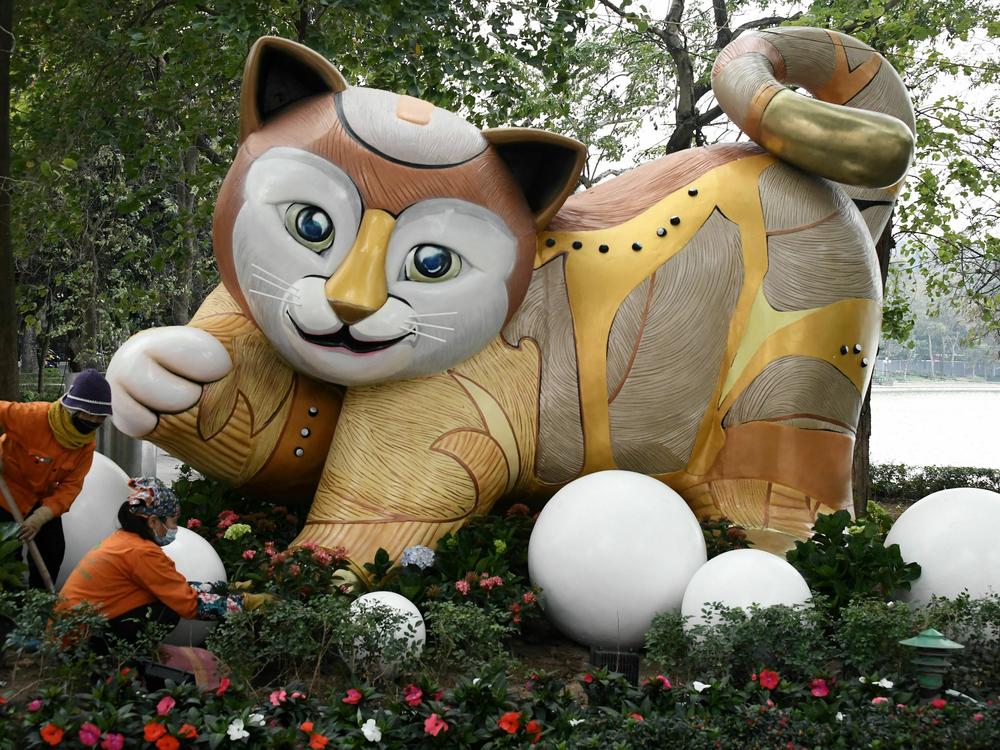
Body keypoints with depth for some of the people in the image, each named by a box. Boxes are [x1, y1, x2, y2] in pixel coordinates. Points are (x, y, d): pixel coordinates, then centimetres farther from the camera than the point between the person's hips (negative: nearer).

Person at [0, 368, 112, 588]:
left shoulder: (87, 445, -13)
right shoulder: (34, 417, -32)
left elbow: (70, 486, -16)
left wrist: (41, 516, -29)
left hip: (42, 498, 6)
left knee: (53, 550, 9)